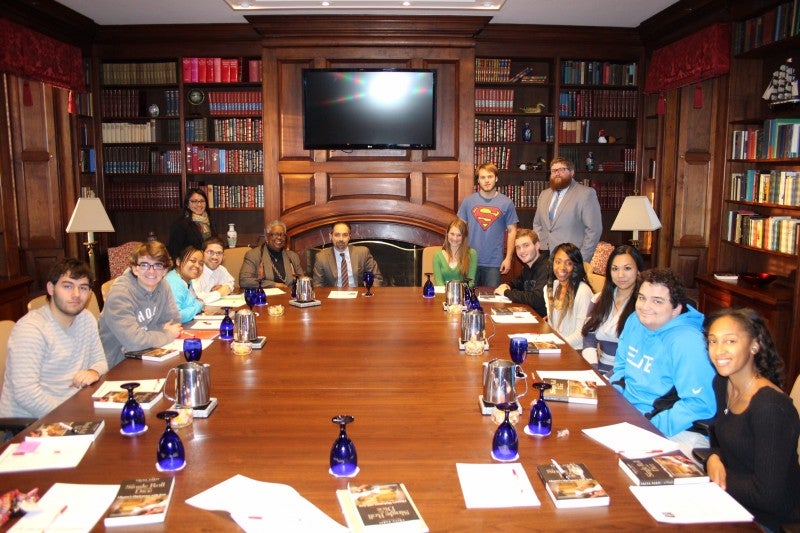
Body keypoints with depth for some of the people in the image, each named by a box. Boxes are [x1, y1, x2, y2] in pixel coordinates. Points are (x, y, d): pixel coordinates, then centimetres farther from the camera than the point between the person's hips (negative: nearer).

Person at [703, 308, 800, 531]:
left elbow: (769, 494, -26)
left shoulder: (770, 406, -26)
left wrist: (721, 481, -13)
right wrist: (713, 458, -5)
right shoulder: (721, 383, -1)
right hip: (732, 503, 7)